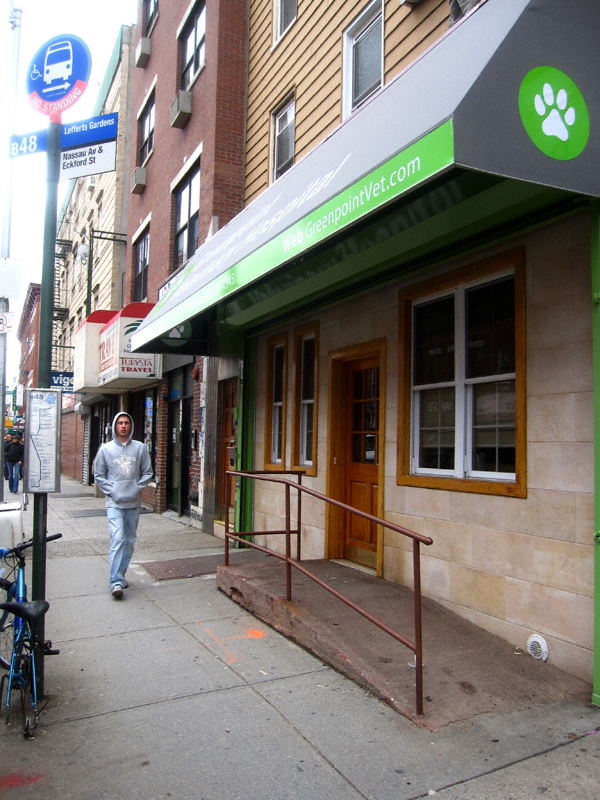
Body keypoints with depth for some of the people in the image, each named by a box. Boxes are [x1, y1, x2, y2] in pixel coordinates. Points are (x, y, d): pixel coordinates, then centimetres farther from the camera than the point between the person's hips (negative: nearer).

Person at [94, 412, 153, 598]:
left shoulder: (140, 448, 4)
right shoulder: (105, 449, 2)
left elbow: (147, 473, 9)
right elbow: (98, 476, 7)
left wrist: (137, 488, -4)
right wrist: (111, 490, -4)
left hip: (134, 503, 3)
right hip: (114, 503, -2)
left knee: (129, 541, 10)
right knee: (117, 540, -13)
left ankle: (121, 574, 25)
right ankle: (116, 582, -12)